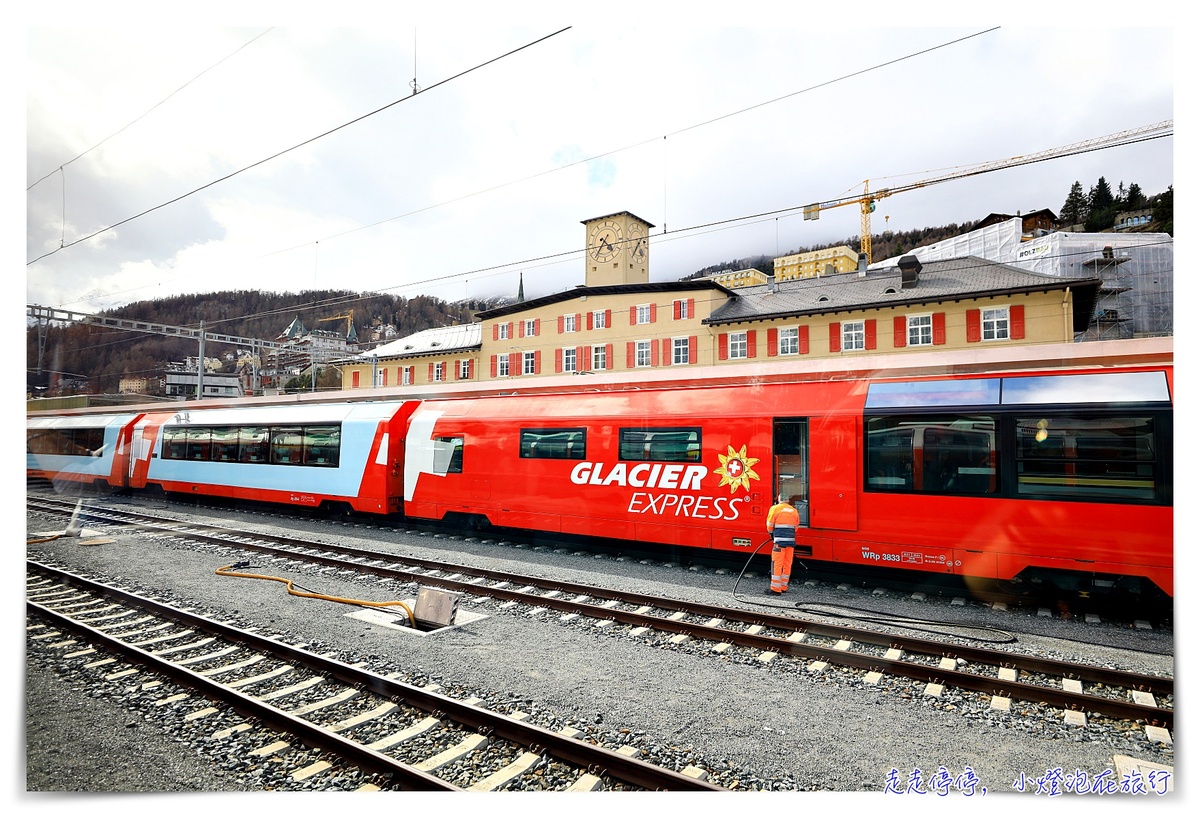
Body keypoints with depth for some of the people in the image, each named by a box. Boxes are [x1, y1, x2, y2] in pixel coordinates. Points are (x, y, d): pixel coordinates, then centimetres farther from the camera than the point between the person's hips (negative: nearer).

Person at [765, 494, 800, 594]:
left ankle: (775, 588, -3)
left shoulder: (775, 508, -1)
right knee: (787, 564, 12)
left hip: (780, 540, -5)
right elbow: (796, 526, 17)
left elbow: (770, 525, 1)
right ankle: (783, 587, 19)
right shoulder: (794, 510, 13)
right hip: (791, 540, 5)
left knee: (777, 564, -3)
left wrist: (772, 534, 19)